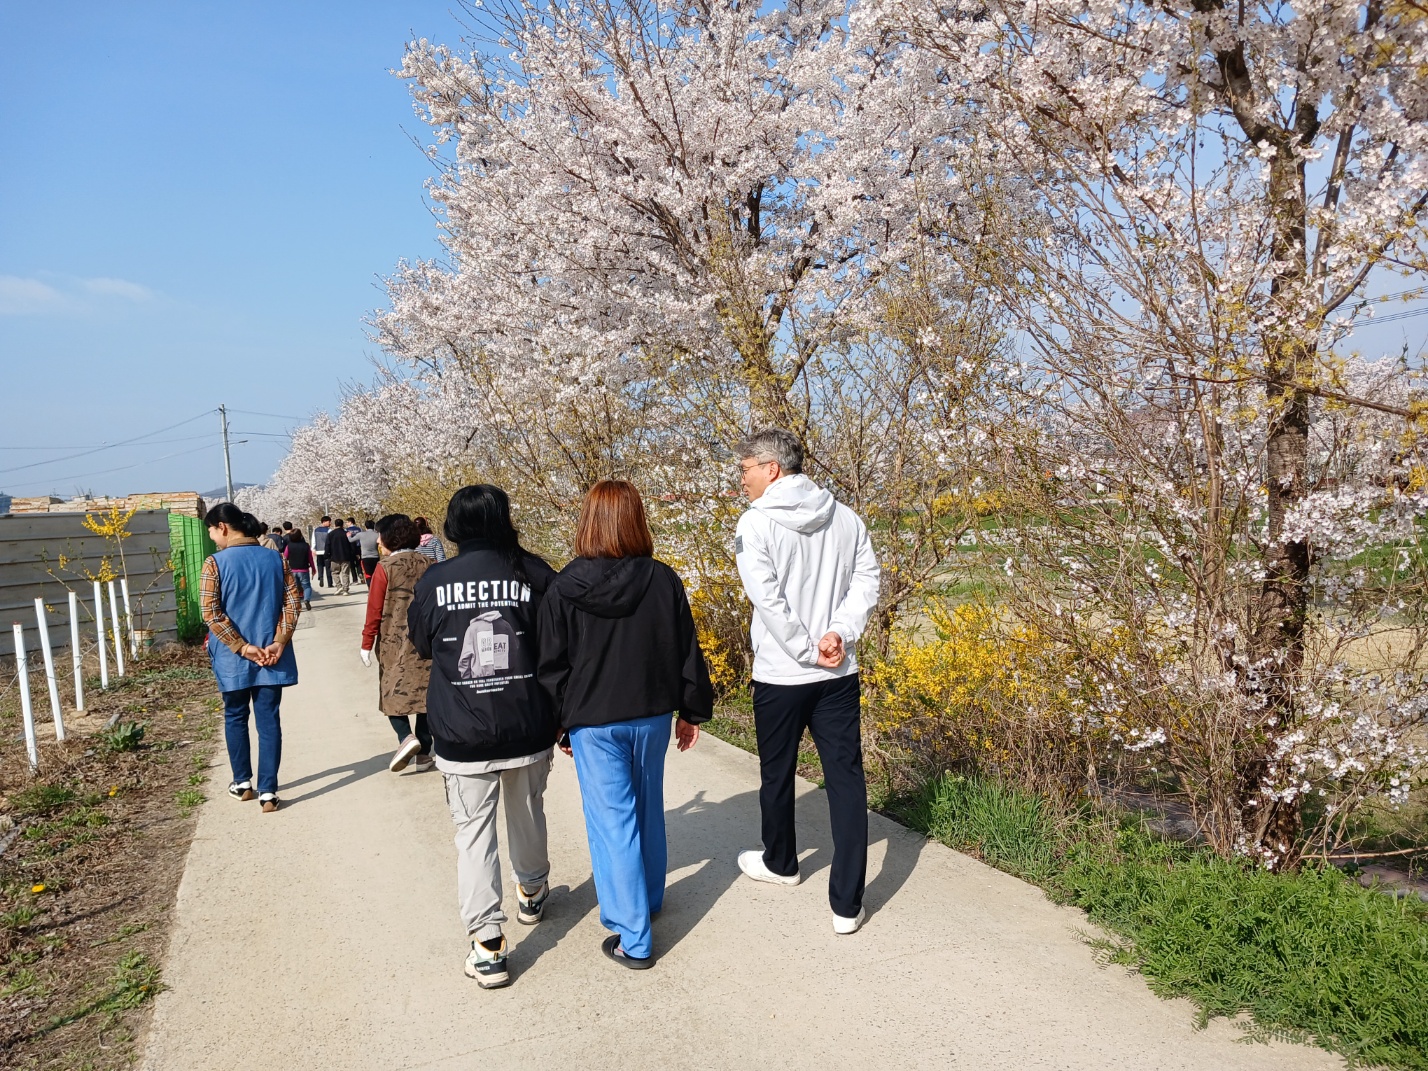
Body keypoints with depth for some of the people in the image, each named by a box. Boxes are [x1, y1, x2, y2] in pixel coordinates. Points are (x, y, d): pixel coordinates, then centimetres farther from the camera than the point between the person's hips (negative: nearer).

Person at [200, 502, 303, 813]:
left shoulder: (215, 563, -7)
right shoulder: (275, 559, 2)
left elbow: (211, 612, -13)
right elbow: (293, 602, -3)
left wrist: (242, 647, -10)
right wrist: (279, 642, -7)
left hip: (233, 659, -1)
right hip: (272, 657, 2)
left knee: (235, 718, 18)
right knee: (269, 721, 4)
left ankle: (242, 783, 29)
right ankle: (268, 792, 2)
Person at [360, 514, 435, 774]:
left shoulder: (385, 568, -9)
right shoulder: (428, 565, 2)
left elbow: (374, 609, -9)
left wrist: (367, 644, -2)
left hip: (394, 642, -3)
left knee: (393, 691, 11)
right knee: (424, 693, 9)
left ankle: (406, 737, -10)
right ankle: (423, 755, 13)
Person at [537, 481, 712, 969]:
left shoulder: (564, 589, -12)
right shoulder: (663, 580, -7)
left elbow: (552, 666, -5)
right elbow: (687, 652, 0)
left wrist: (560, 724, 6)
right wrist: (692, 711, 11)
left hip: (593, 722, -3)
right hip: (652, 714, 3)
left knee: (612, 821, 4)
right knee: (647, 808, 21)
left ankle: (632, 938, 9)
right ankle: (648, 897, 41)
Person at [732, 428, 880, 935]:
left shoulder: (756, 522, -11)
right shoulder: (846, 517, 3)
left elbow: (767, 598, -18)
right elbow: (866, 580, -2)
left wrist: (807, 649, -12)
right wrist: (840, 632, -10)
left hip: (780, 675, -3)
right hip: (840, 675, 3)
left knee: (777, 774, 18)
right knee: (846, 779, 6)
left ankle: (780, 863, 41)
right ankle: (847, 903, 8)